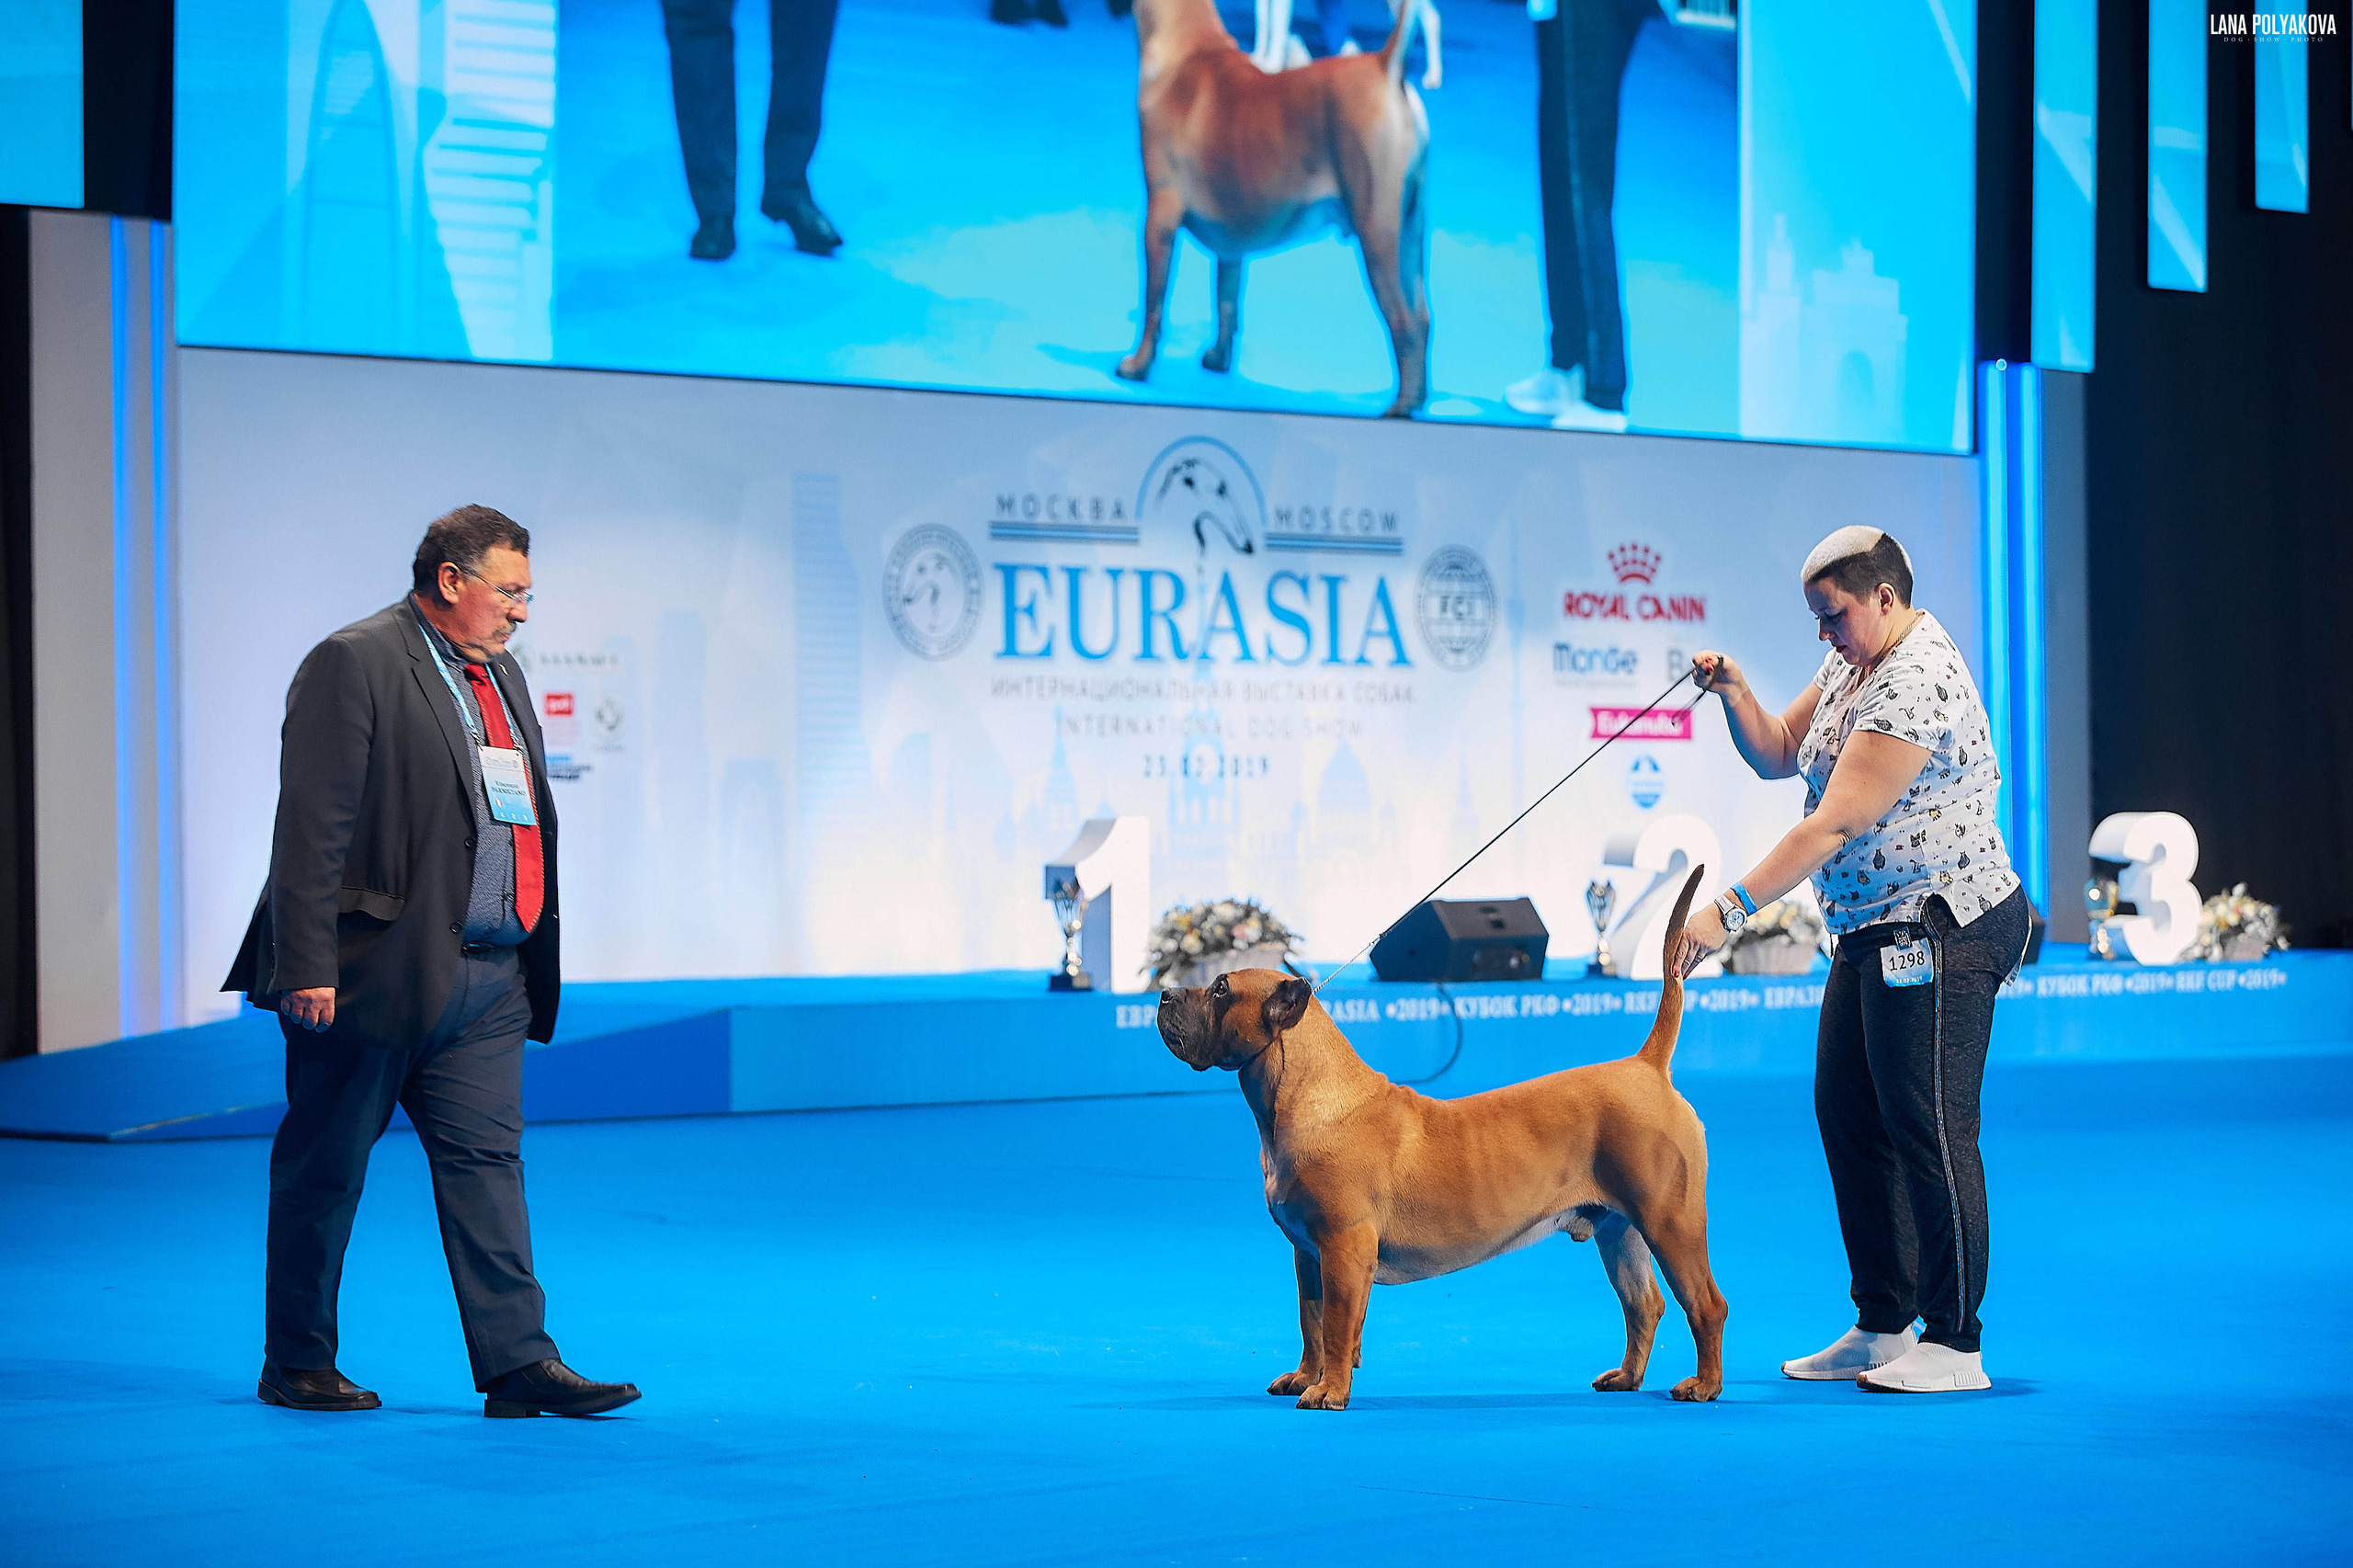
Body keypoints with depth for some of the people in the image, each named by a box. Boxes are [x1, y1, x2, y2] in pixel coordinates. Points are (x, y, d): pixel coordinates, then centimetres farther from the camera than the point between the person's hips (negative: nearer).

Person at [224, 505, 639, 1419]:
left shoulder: (500, 675, 17)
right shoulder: (354, 664, -9)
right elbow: (312, 828, -15)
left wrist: (526, 964, 19)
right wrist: (310, 966, -20)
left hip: (488, 982, 7)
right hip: (377, 969, -7)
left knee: (487, 1159, 3)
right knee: (325, 1168, 4)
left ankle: (518, 1363, 1)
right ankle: (297, 1365, 13)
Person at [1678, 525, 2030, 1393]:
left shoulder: (1918, 686, -21)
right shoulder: (1855, 663, 11)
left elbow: (1834, 825, -26)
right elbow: (1777, 754, 18)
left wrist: (1729, 908, -27)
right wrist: (1733, 691, -2)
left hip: (1941, 930, -11)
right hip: (1877, 931, 11)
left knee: (1928, 1128, -7)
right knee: (1848, 1115, 12)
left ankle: (1954, 1345, -1)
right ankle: (1882, 1327, 21)